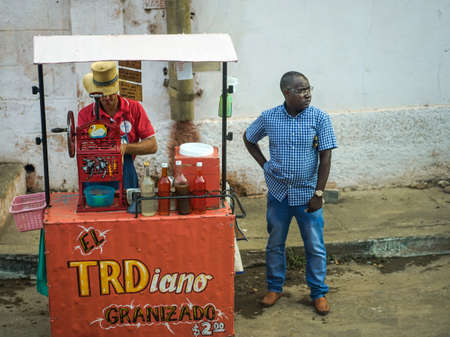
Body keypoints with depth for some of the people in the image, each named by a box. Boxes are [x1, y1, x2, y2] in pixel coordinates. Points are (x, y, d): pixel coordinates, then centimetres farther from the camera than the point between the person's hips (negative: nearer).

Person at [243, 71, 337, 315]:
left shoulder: (319, 118, -10)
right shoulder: (269, 117, -5)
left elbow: (325, 157, -9)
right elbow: (248, 138, 13)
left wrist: (318, 192, -12)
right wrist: (264, 164, 3)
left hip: (307, 193, -1)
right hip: (278, 192, 2)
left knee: (315, 247, 5)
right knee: (275, 244, 13)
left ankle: (318, 293, 21)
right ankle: (275, 288, 31)